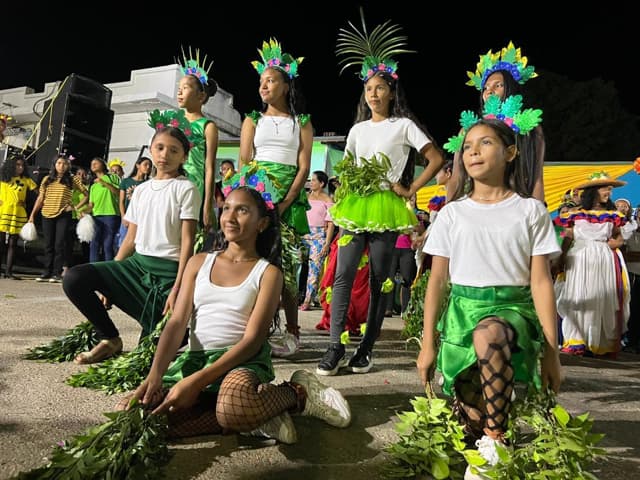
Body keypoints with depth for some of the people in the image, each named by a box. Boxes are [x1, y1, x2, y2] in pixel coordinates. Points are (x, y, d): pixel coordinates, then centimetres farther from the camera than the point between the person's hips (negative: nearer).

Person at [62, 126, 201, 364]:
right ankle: (110, 339, 1)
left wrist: (177, 289, -17)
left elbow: (187, 241, -9)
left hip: (168, 269, -5)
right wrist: (109, 281, 7)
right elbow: (130, 238, 14)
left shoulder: (186, 189, -4)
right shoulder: (141, 190, 13)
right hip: (136, 262, 6)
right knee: (74, 278, -15)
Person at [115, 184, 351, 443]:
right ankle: (255, 419, -15)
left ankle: (298, 393, -6)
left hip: (243, 360, -5)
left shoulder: (268, 273, -1)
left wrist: (197, 381, -20)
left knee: (233, 408, -40)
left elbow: (252, 339, -10)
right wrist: (154, 375, -14)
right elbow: (177, 323, 3)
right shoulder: (199, 262, 10)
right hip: (194, 358, 5)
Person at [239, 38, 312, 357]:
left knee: (285, 263, -6)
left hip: (289, 199, -1)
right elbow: (244, 162, 7)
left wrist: (285, 203, -12)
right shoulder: (253, 120, 16)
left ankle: (292, 332, 4)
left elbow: (304, 167, 1)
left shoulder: (301, 123, 11)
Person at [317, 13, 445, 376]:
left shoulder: (404, 125, 5)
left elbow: (437, 159, 0)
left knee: (379, 279, 1)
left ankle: (367, 349, 10)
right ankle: (336, 348, -3)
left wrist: (411, 190, -5)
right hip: (354, 205, 4)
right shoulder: (357, 129, 18)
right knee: (343, 275, -7)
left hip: (386, 207, -3)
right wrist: (339, 205, 8)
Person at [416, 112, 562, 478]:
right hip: (462, 308, 2)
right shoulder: (452, 213, 7)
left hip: (513, 308, -2)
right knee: (471, 420, -8)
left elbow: (541, 282, 1)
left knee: (489, 335, -39)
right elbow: (438, 280, 5)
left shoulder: (531, 211, 4)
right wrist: (428, 344, 1)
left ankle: (495, 441, -20)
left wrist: (552, 351, -4)